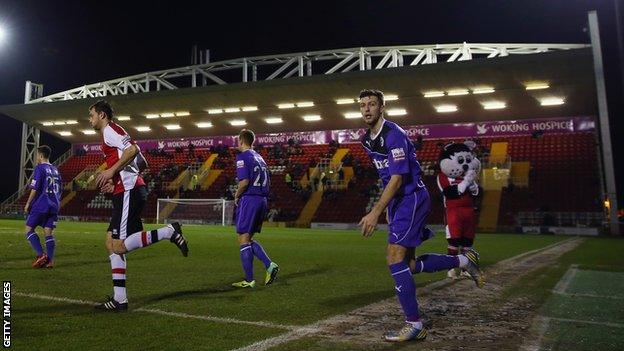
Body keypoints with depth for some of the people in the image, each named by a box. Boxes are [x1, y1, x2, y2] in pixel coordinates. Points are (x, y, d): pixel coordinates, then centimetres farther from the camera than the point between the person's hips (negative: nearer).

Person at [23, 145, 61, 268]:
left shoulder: (40, 168, -6)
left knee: (29, 229, 3)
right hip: (54, 206, 6)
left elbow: (35, 189, -11)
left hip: (41, 204, -6)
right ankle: (50, 261, -1)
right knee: (49, 232, 5)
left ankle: (41, 254, -11)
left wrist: (28, 203, -3)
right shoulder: (55, 170, 16)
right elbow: (60, 189, 19)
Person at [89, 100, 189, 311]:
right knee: (111, 243, 8)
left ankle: (169, 232, -11)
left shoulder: (109, 130, -2)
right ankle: (119, 299, 8)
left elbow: (133, 149, -21)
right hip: (129, 191, 10)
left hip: (128, 192, -10)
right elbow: (141, 163, 26)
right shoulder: (113, 132, 28)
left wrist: (111, 171, -19)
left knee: (119, 246, -13)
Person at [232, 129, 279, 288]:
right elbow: (268, 183, 18)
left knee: (243, 240, -1)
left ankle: (249, 280, 0)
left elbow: (244, 181, -18)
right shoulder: (259, 157, 18)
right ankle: (269, 265, 2)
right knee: (248, 239, 16)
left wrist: (237, 196, -2)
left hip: (249, 200, -8)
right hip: (262, 200, 8)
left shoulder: (242, 156, -7)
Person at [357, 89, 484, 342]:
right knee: (409, 264, 9)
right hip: (396, 201, 9)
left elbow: (398, 178, -23)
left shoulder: (393, 134, -17)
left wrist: (376, 212, -28)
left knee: (395, 258, -13)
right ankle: (463, 260, 27)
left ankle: (414, 325, -2)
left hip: (412, 199, -9)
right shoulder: (367, 139, 11)